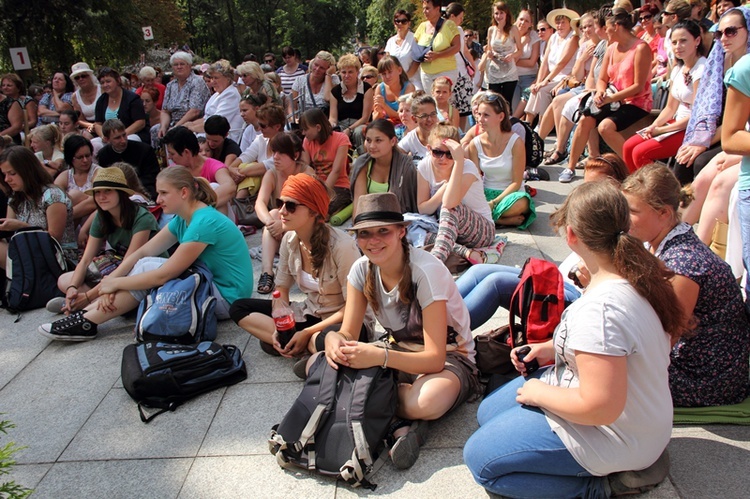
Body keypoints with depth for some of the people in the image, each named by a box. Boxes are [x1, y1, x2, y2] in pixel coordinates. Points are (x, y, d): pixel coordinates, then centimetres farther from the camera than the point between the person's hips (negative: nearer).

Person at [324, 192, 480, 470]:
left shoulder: (426, 271, -25)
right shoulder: (362, 269, -6)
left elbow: (435, 359, -28)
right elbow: (348, 333, -9)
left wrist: (380, 357, -43)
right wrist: (334, 340, -34)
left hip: (449, 358, -6)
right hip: (399, 350, 7)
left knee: (427, 401, -43)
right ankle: (401, 422, -14)